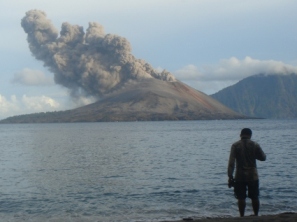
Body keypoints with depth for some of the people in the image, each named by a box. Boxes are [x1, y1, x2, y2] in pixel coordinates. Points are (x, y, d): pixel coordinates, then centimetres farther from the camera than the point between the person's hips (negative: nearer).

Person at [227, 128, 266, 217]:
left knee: (241, 198, 4)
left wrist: (230, 176, -6)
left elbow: (231, 162, -9)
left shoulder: (235, 145, -4)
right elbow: (263, 158, 9)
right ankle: (256, 215, 18)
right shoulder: (255, 145, -2)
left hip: (240, 176, -1)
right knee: (255, 198, 11)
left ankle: (242, 216, 4)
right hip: (253, 176, 1)